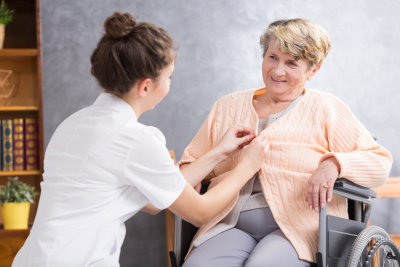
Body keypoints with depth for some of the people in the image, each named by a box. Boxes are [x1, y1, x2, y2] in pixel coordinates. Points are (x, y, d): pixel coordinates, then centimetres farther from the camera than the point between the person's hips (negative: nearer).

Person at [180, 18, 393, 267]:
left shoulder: (325, 108, 10)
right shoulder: (228, 106, 20)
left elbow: (380, 162, 4)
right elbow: (191, 165, 19)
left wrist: (334, 163, -15)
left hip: (299, 227, -2)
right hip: (233, 225, 3)